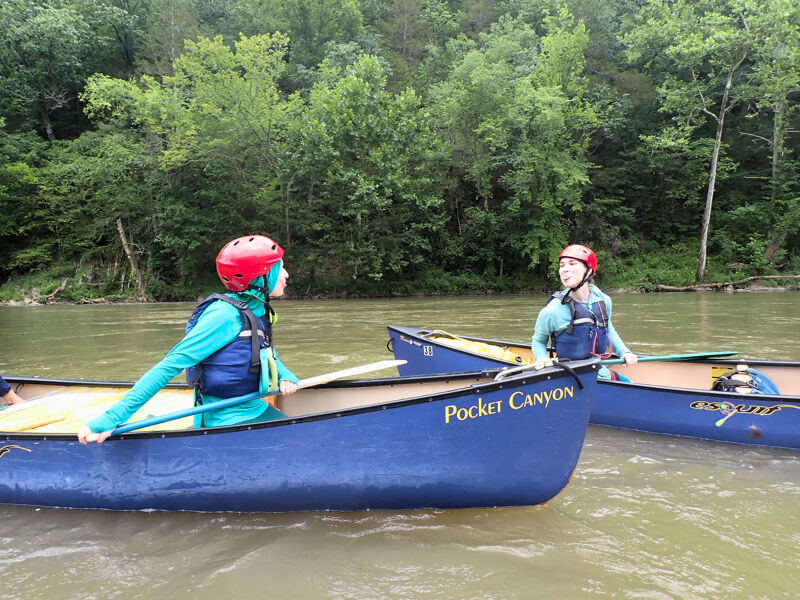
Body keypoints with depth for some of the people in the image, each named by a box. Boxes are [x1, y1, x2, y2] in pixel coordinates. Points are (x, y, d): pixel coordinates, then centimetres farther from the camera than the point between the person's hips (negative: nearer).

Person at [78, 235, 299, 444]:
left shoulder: (257, 309, 3)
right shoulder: (225, 315, -22)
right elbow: (170, 366, -23)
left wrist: (285, 376, -3)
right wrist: (113, 417, -25)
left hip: (255, 409, 8)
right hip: (227, 422, -8)